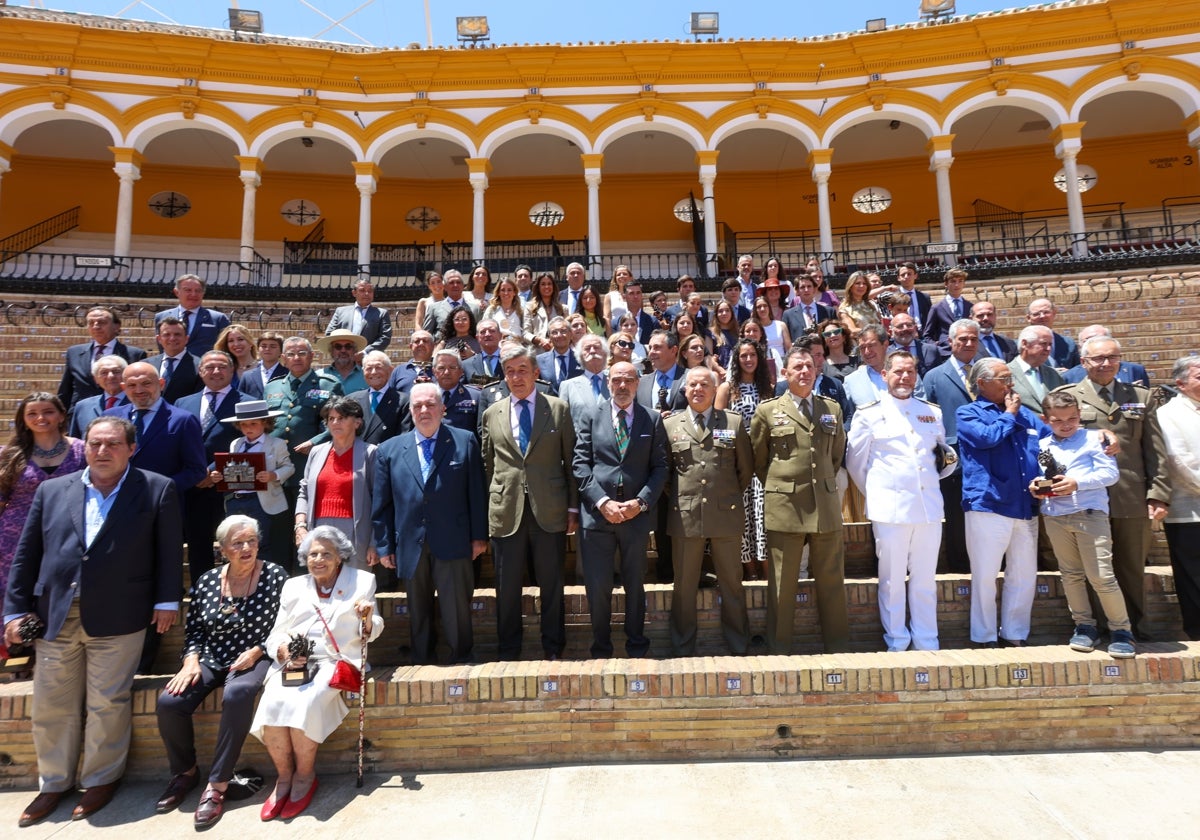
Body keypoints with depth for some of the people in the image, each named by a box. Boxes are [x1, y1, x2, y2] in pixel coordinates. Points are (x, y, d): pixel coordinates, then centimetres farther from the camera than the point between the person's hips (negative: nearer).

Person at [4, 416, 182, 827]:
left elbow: (169, 550, 0)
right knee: (50, 705, 12)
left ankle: (100, 780, 24)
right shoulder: (51, 490, 10)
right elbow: (26, 554, 11)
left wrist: (166, 601, -3)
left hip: (117, 619, -3)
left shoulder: (157, 490, 0)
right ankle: (54, 783, 31)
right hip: (55, 616, 4)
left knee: (107, 704, 5)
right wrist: (16, 609, 6)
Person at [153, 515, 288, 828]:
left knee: (236, 696, -34)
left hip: (254, 658, -4)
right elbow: (193, 630, 8)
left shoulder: (275, 577, -7)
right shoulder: (207, 581, 3)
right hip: (210, 659, 4)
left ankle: (217, 785, -19)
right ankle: (185, 771, 10)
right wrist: (191, 660, -8)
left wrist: (256, 652, -16)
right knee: (169, 702, -19)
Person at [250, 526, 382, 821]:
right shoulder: (293, 586, 20)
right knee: (273, 703, -26)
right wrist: (284, 650, -9)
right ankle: (284, 777, -5)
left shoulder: (362, 581, 11)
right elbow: (275, 635, 14)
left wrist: (368, 619, -14)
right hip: (292, 663, 3)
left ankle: (305, 776, -6)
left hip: (334, 661, -3)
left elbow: (371, 634, 10)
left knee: (304, 703, -29)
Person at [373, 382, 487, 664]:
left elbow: (477, 492, 1)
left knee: (456, 606, 3)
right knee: (418, 610, 14)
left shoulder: (465, 442, 2)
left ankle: (460, 658, 21)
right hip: (411, 546, 2)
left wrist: (479, 535, -1)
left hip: (453, 543, -2)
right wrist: (384, 545, 6)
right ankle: (422, 662, 29)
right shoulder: (389, 450, 7)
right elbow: (382, 504, 8)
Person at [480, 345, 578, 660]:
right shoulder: (492, 414, 10)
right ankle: (508, 652, 25)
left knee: (552, 586, 8)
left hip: (550, 512, -1)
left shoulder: (558, 409, 4)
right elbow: (487, 465, 13)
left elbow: (571, 461, 4)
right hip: (506, 512, 1)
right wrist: (490, 508, 7)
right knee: (507, 587, 9)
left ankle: (553, 648, 24)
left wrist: (573, 507, 0)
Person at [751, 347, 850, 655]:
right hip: (784, 507, -3)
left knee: (832, 581, 10)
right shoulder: (767, 410, 1)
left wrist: (825, 484, 15)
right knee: (781, 584, 4)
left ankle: (837, 646, 23)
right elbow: (758, 460, 8)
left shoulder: (832, 409, 11)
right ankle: (779, 649, 15)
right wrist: (779, 489, 8)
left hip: (826, 506, 3)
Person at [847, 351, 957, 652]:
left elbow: (945, 456, 23)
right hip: (891, 510, -3)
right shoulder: (869, 413, 1)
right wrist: (876, 494, 7)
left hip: (929, 506, 4)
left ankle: (927, 646, 22)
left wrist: (948, 461, 1)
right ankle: (896, 645, 17)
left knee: (925, 581, 11)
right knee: (892, 581, 4)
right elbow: (855, 462, 5)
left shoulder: (932, 412, 13)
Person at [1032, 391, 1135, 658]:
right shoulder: (1042, 446, 12)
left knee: (1101, 575, -6)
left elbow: (1111, 473, -6)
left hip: (1090, 512, -4)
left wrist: (1078, 482, -17)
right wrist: (1036, 487, -6)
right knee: (1071, 574, 11)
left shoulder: (1093, 439, 1)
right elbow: (1036, 476, 16)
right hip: (1055, 516, 4)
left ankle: (1121, 630, 10)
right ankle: (1084, 626, 24)